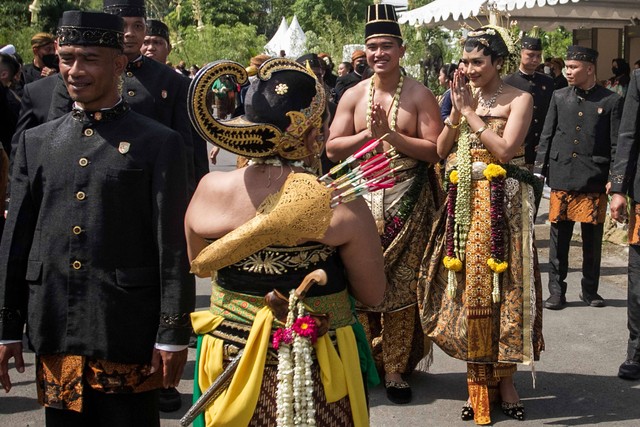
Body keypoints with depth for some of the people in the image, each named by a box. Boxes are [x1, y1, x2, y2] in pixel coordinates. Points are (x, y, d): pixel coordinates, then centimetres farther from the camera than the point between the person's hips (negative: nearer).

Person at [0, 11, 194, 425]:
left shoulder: (159, 143, -3)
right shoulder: (36, 142, 9)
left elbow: (173, 246, -6)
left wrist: (173, 335, -8)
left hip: (128, 335, -4)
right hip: (54, 333, 4)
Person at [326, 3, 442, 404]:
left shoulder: (420, 95, -1)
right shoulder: (353, 95, 7)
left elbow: (434, 150, -8)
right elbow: (333, 148, 3)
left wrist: (389, 134, -16)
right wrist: (368, 134, -12)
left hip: (407, 201, -2)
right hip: (363, 196, 2)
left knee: (402, 285, 2)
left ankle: (396, 367, 14)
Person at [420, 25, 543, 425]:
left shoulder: (519, 99, -4)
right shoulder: (465, 97, 10)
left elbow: (505, 150, -16)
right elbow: (441, 150, 4)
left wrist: (470, 112, -11)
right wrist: (456, 112, -8)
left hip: (502, 205, -4)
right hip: (465, 202, 4)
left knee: (501, 288, 0)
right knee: (468, 287, 4)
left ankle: (503, 378, 12)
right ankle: (479, 378, 13)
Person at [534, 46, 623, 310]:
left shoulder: (611, 101, 0)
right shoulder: (559, 97, 8)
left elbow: (617, 144, 0)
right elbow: (546, 136, 10)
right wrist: (539, 169, 4)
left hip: (594, 181, -2)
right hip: (561, 177, 2)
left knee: (592, 239, 7)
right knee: (559, 238, 5)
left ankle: (590, 290, 22)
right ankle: (556, 292, 13)